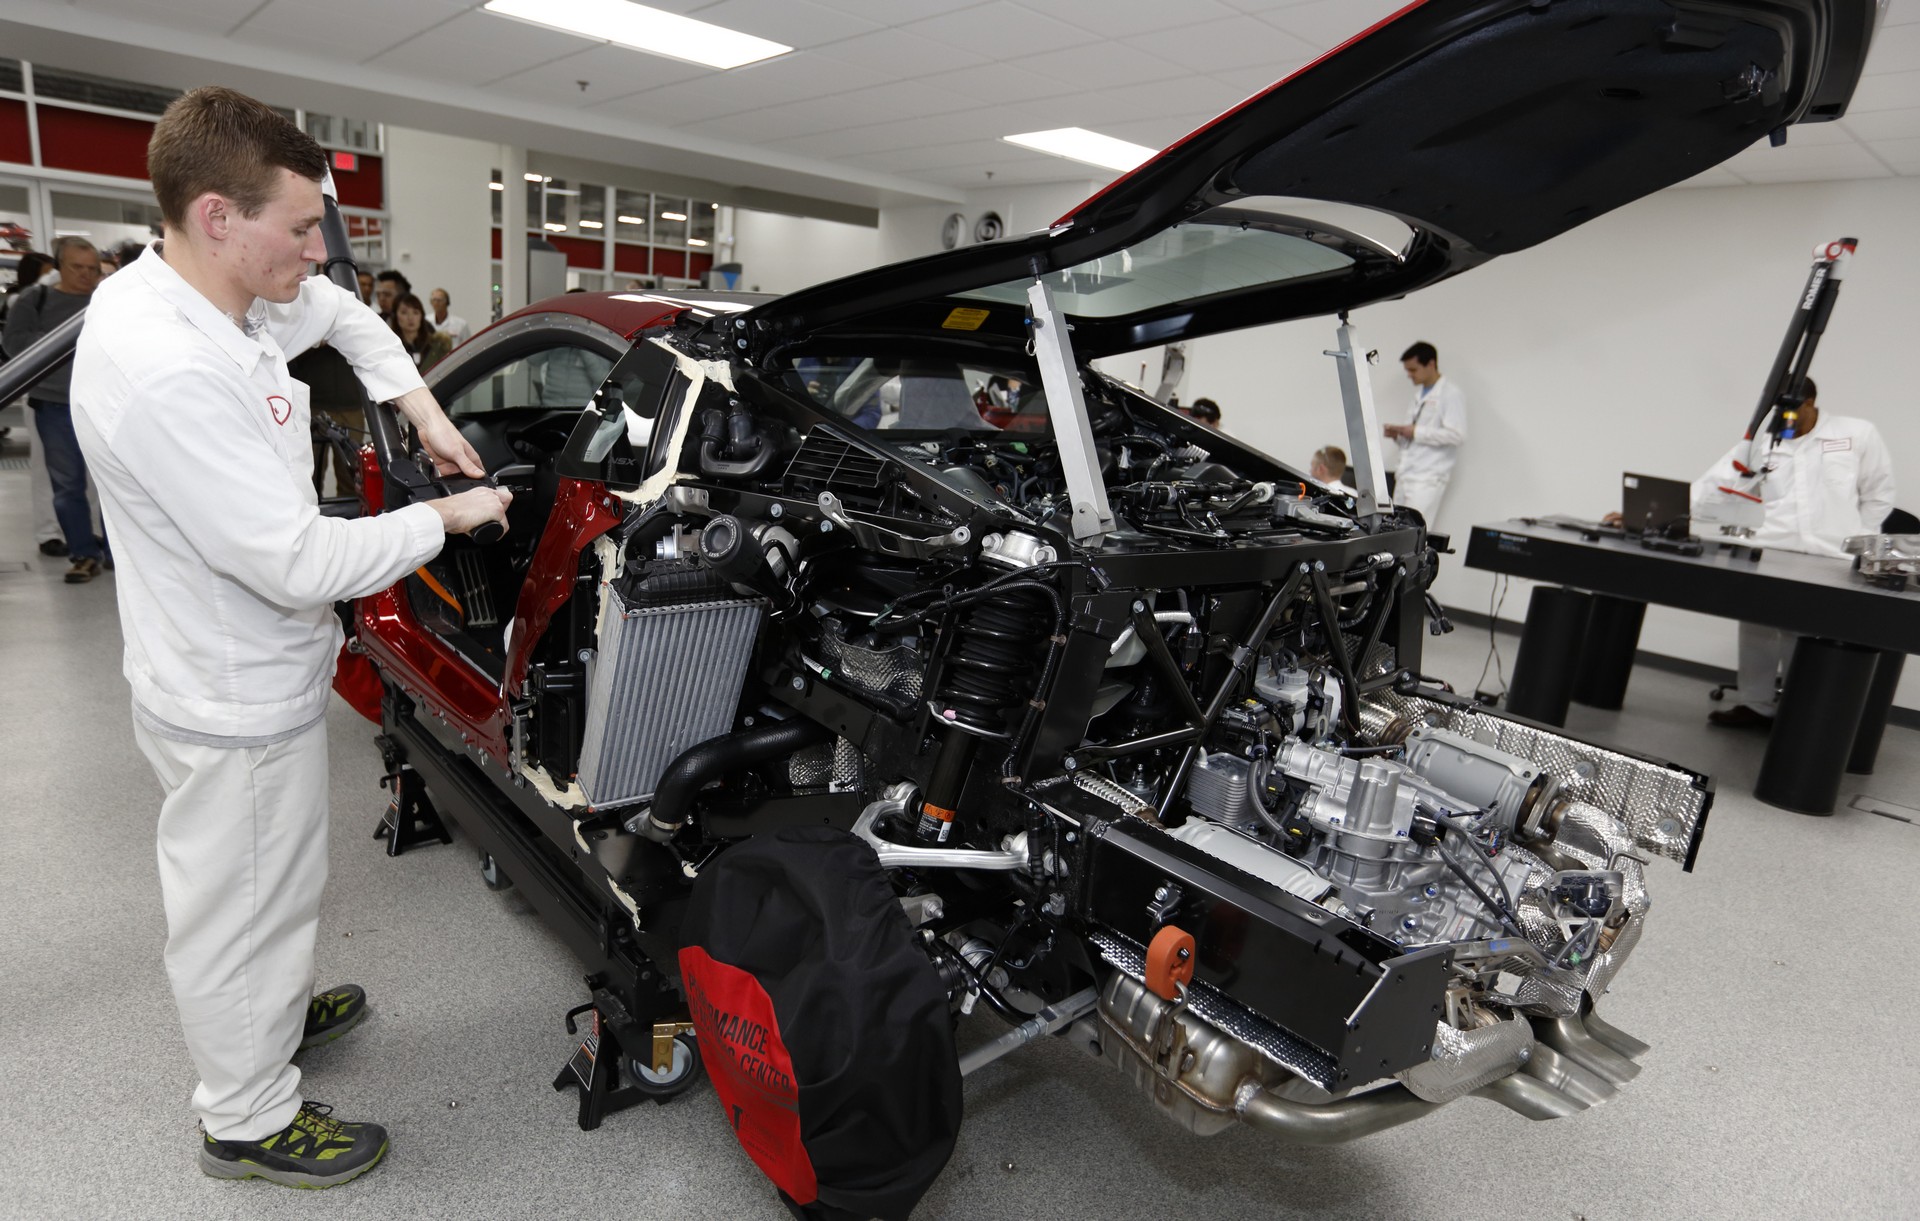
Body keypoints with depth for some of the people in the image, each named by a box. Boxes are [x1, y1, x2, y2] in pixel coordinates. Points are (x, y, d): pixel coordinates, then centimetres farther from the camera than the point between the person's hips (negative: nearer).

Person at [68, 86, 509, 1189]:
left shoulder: (225, 295, -2)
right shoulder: (162, 370, -33)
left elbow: (343, 313, 20)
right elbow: (304, 566, -33)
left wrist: (423, 409, 7)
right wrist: (446, 516, -19)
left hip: (257, 677, 10)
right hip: (238, 709, -10)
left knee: (271, 887, 30)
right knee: (242, 912, 12)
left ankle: (280, 1011, 55)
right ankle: (250, 1122, 34)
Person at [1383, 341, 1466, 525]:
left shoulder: (1451, 394, -7)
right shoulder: (1419, 393, 19)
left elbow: (1456, 434, -16)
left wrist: (1416, 432, -15)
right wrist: (1398, 434, 8)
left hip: (1429, 477, -8)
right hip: (1406, 475, 8)